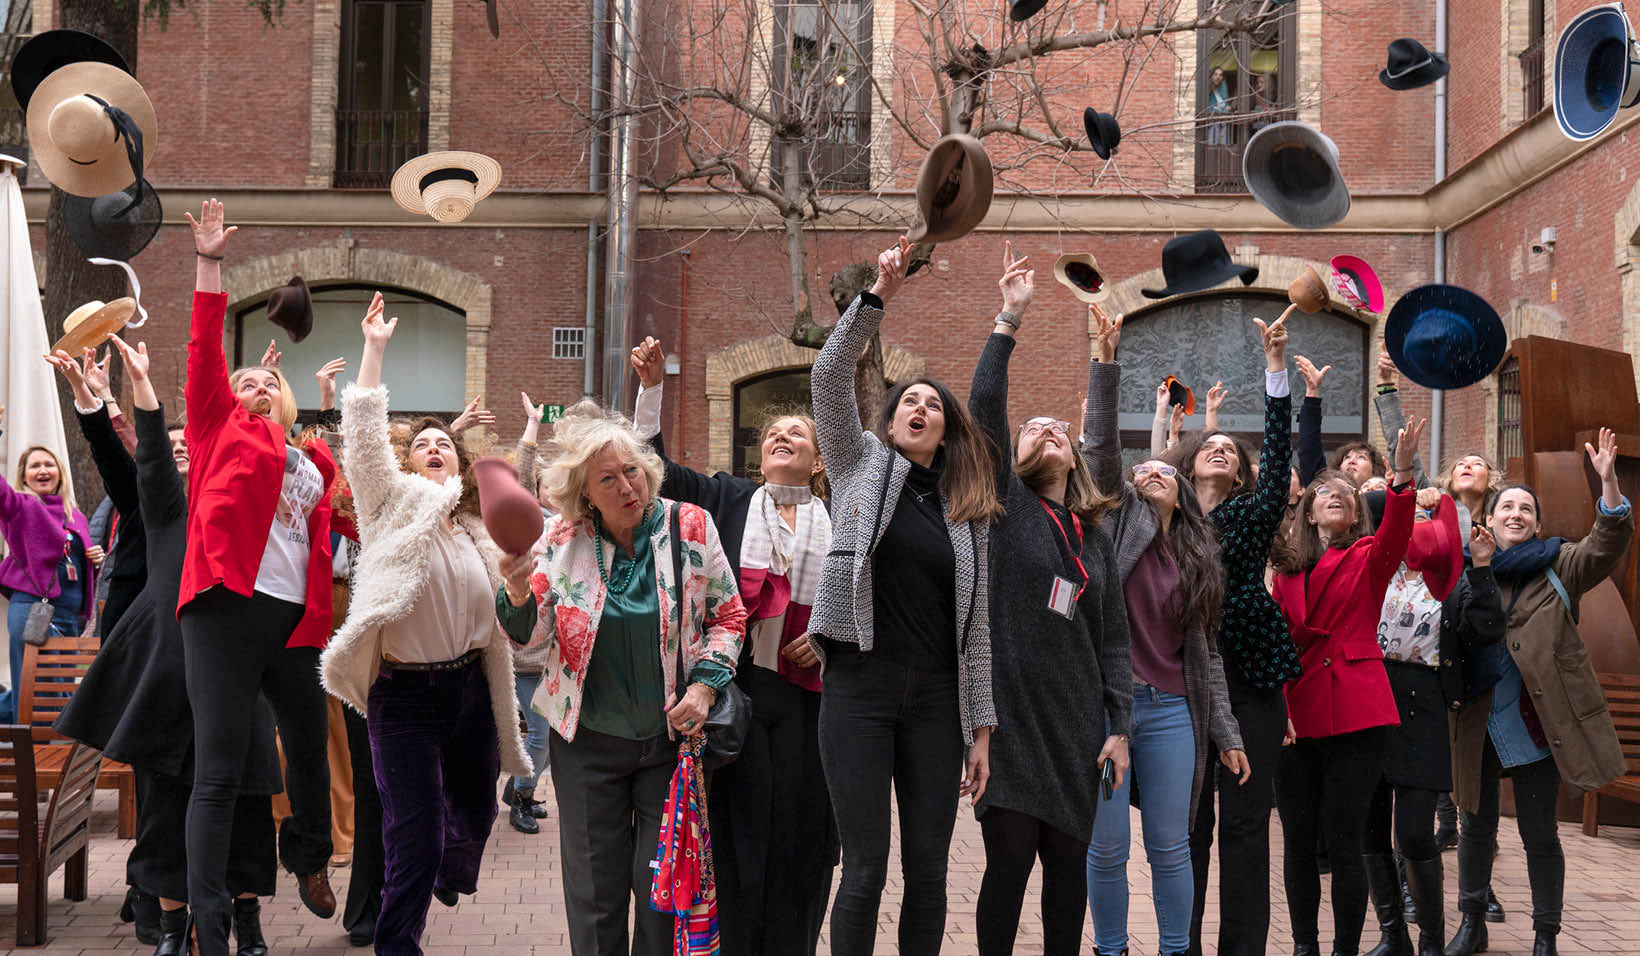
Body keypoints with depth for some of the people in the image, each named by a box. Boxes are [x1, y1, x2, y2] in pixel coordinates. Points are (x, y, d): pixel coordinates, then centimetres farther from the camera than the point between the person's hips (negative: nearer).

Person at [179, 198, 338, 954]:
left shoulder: (316, 460, 20)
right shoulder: (222, 429, 10)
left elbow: (338, 521, 25)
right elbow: (205, 351, 2)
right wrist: (209, 265, -2)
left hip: (296, 617, 5)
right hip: (228, 607, -4)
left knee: (310, 747, 18)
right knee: (218, 769, -7)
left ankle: (309, 858, 46)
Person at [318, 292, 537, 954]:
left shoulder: (475, 532, 11)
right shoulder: (395, 503, -2)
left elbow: (510, 627, 10)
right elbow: (362, 427, -16)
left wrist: (517, 591, -11)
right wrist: (375, 347, -14)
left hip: (469, 688, 5)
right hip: (405, 694, -5)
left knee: (475, 811, 21)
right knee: (414, 843, -5)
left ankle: (452, 872, 54)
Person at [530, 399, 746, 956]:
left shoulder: (690, 527, -7)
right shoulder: (563, 538, -5)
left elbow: (728, 615, 3)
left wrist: (704, 684, -10)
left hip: (673, 737, 0)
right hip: (588, 739, 1)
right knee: (595, 893, 9)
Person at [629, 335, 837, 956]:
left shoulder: (840, 522, 11)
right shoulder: (729, 499, 12)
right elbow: (656, 467, 6)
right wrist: (651, 387, -1)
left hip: (807, 691, 1)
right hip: (736, 686, -1)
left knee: (799, 826, 3)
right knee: (739, 823, 0)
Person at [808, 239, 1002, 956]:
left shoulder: (969, 512, 12)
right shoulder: (861, 464, 8)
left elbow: (976, 622, 11)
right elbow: (828, 378, -7)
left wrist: (981, 729, 7)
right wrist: (877, 297, -15)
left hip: (936, 696, 3)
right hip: (860, 685, -3)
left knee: (928, 871, 6)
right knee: (866, 869, -3)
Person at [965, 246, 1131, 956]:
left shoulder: (1095, 538, 16)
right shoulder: (1007, 505, 4)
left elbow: (1112, 636, 14)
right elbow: (985, 407, -9)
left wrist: (1118, 725, 5)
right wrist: (1008, 320, -13)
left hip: (1076, 717, 4)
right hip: (1008, 708, -4)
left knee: (1068, 861, 8)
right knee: (1009, 858, -4)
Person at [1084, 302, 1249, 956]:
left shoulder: (1197, 558, 16)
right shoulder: (1119, 520, 7)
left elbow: (1206, 650, 15)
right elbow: (1100, 447, -7)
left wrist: (1226, 732, 10)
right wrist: (1104, 366, -15)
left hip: (1170, 710, 3)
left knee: (1171, 847, 7)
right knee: (1107, 848, 2)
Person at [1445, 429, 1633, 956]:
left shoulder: (1558, 567, 2)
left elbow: (1607, 546, -14)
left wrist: (1608, 482, -26)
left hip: (1538, 722, -2)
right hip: (1479, 723, 2)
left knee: (1539, 831, 3)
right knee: (1476, 825, 12)